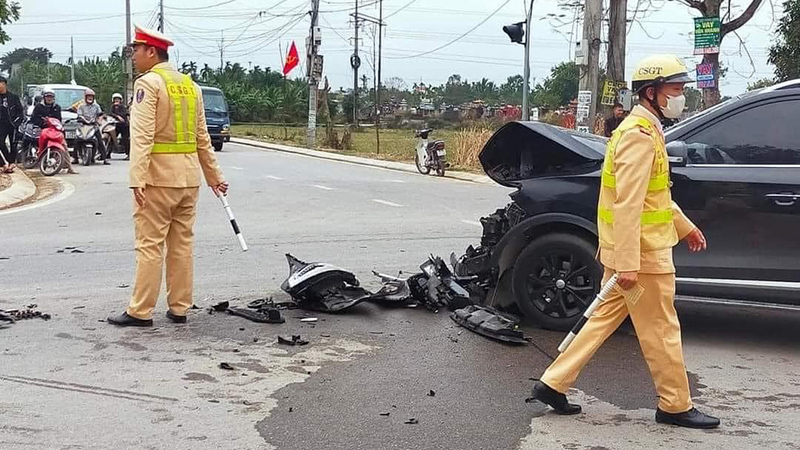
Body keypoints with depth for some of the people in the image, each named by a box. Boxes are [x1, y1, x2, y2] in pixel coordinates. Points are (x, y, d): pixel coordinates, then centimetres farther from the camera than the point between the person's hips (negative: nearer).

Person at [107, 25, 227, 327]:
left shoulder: (148, 82, -8)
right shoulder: (190, 85, 13)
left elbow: (142, 136, -17)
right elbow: (202, 138, 15)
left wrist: (137, 180, -22)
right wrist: (213, 175, 21)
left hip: (158, 176, -7)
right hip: (189, 177, 7)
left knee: (150, 244, -3)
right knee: (182, 243, 9)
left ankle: (141, 312, 1)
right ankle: (179, 309, 14)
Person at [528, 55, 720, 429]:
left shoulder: (645, 130, 15)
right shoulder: (640, 136, -19)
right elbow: (627, 205, -25)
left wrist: (685, 226, 32)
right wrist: (628, 265, -27)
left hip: (633, 250, 10)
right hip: (642, 254, -10)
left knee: (605, 318, 13)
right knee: (661, 330, 3)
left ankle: (553, 383, 16)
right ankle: (676, 407, 17)